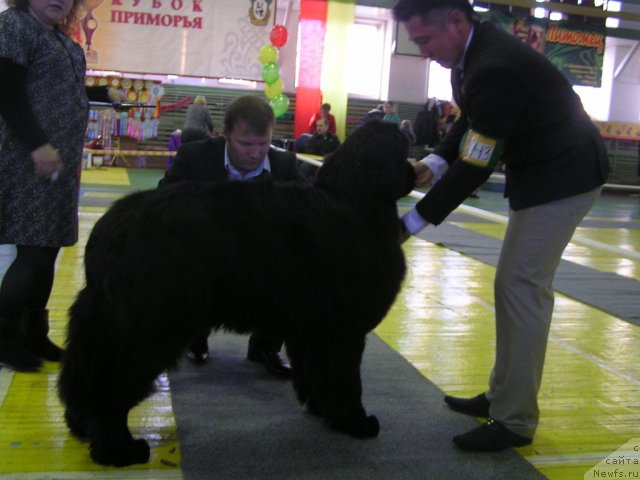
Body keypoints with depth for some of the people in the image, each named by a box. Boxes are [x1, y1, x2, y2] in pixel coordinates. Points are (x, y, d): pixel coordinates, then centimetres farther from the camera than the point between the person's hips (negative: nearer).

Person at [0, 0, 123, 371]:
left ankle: (34, 335, 17)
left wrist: (104, 95, 30)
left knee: (48, 251, 9)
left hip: (61, 162, 8)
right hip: (31, 160, -8)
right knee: (34, 252, -9)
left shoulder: (62, 38, 18)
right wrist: (37, 145, -22)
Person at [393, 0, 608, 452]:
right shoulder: (474, 49, 0)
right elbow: (470, 121, 13)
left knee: (522, 286, -11)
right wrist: (436, 162, -5)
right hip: (540, 172, 10)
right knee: (514, 283, 13)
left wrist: (413, 222, -20)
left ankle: (515, 420, -2)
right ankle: (503, 396, 24)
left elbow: (474, 169, -26)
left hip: (564, 175, -10)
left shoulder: (495, 67, -30)